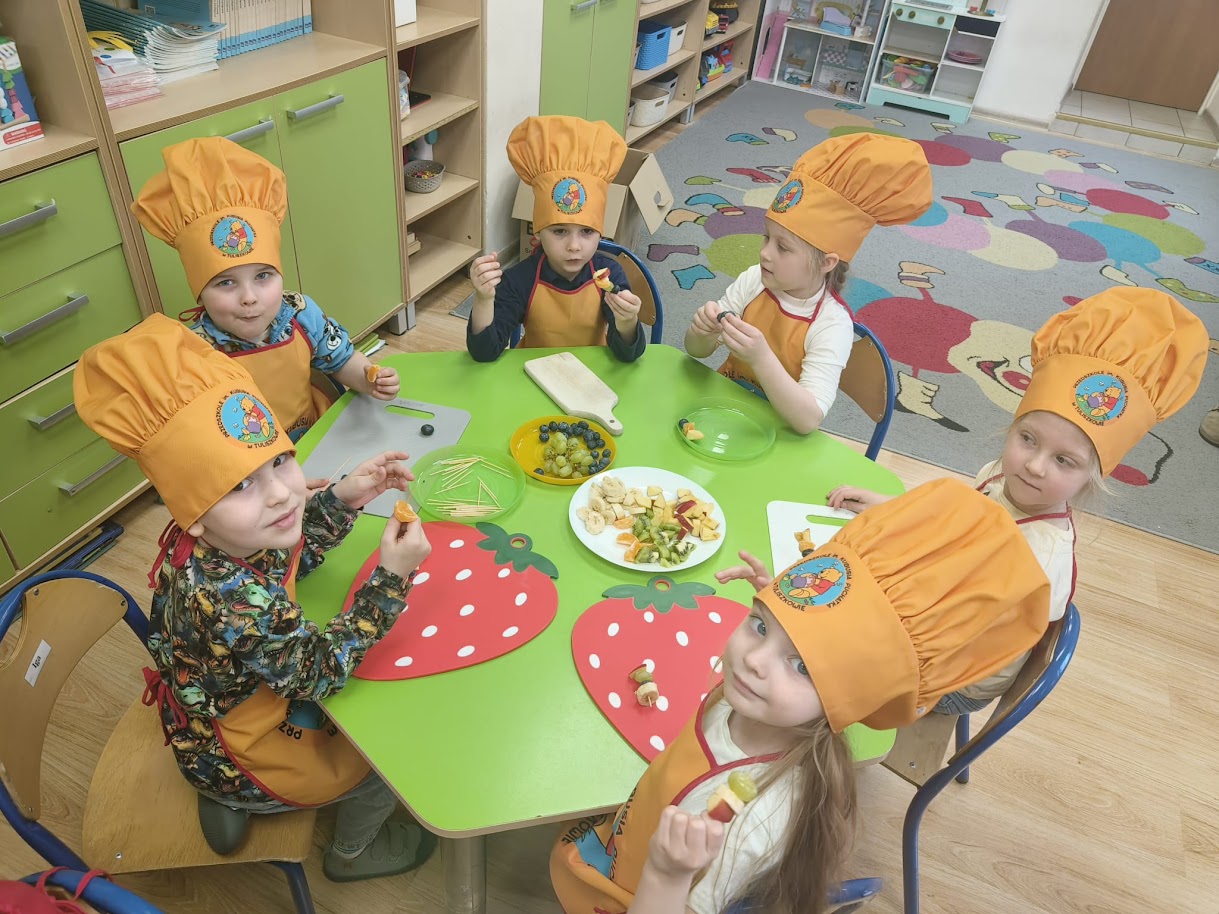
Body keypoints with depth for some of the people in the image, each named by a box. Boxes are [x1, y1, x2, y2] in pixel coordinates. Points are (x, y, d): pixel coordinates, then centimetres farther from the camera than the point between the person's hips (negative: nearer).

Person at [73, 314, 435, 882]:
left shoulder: (215, 538, -22)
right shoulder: (229, 604, -45)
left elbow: (293, 556, -1)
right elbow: (321, 674, -33)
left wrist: (342, 499, -17)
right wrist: (392, 577, -38)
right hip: (237, 763, -7)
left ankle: (226, 805, 35)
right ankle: (354, 851, 37)